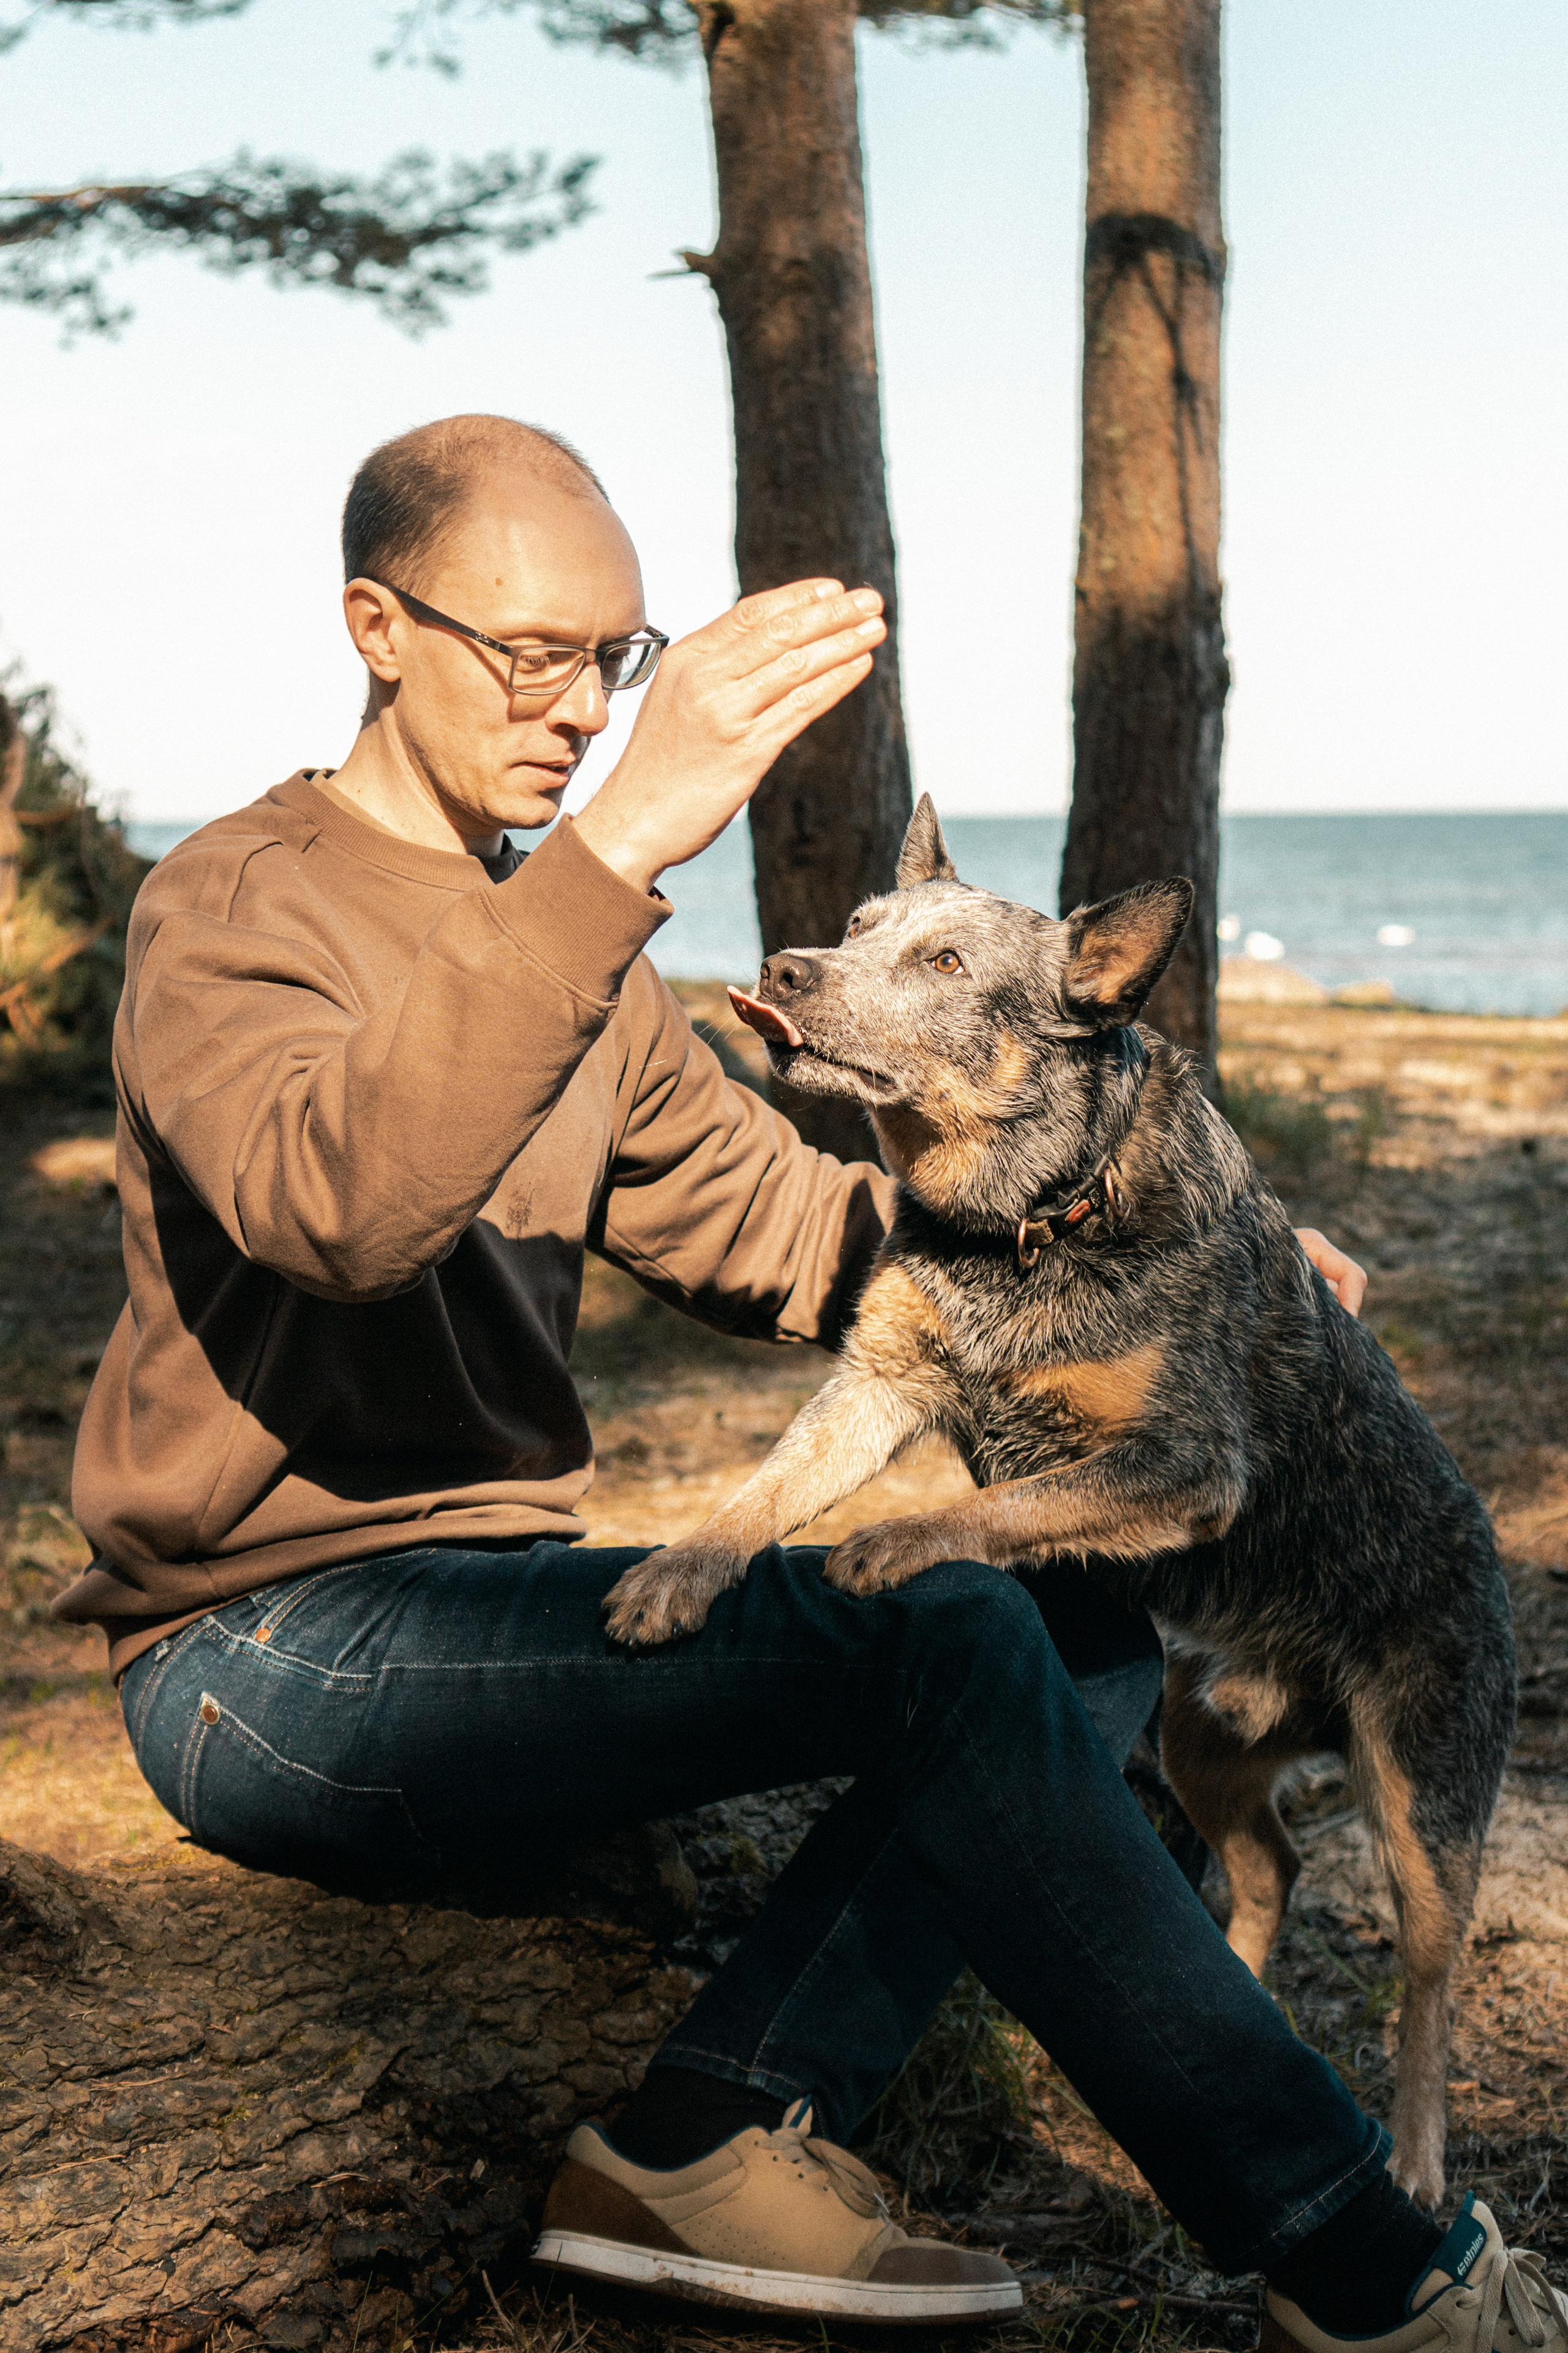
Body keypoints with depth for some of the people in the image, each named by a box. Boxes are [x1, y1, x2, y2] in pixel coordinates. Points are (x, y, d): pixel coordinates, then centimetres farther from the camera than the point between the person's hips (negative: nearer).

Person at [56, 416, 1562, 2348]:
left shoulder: (567, 947, 18)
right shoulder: (234, 909, -9)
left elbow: (779, 1224, 16)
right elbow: (341, 1198, -31)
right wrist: (623, 843, -39)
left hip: (492, 1606, 8)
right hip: (273, 1646, -8)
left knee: (1090, 1627, -7)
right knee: (939, 1635, -26)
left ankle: (714, 2140, -21)